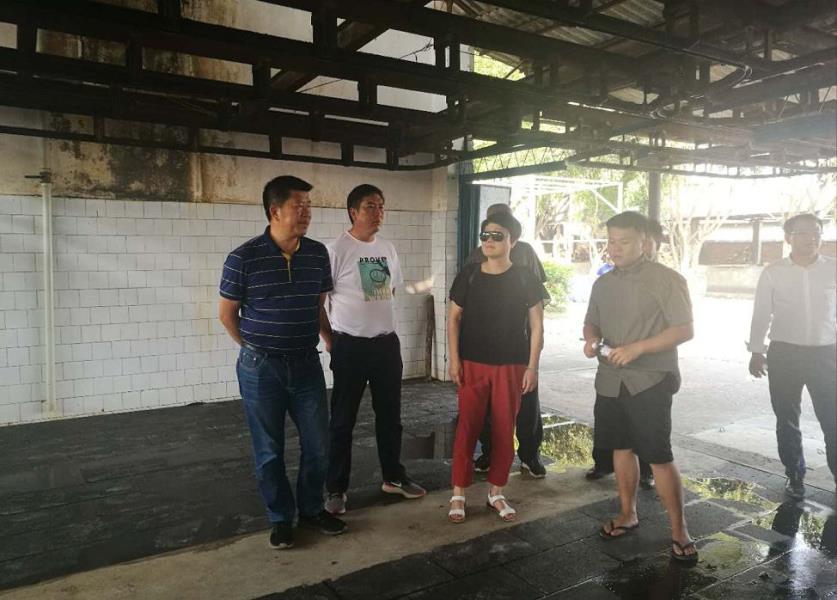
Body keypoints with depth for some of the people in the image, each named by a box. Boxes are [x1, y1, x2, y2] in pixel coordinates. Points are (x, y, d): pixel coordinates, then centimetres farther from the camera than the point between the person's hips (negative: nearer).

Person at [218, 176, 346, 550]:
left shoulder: (318, 253, 0)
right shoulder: (243, 258, -12)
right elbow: (227, 313, -1)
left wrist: (322, 339, 12)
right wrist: (257, 350, 5)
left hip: (307, 364, 3)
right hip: (261, 369, -3)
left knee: (317, 445, 10)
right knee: (269, 451, 9)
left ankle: (312, 509, 32)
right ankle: (281, 518, 28)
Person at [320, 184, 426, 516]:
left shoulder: (387, 248, 7)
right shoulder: (337, 250, -13)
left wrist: (378, 324, 14)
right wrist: (330, 339, -4)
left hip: (387, 342, 6)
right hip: (350, 346, -6)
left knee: (390, 415, 17)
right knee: (343, 421, 5)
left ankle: (393, 477, 34)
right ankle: (336, 489, 20)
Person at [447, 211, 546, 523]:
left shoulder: (525, 280, -3)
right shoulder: (467, 276, 0)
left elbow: (536, 324, 0)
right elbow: (454, 318, 4)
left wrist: (532, 366, -4)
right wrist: (454, 359, -4)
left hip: (511, 367, 0)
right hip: (472, 365, 0)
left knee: (504, 430, 7)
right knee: (467, 428, -1)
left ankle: (496, 493, 23)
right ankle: (458, 494, 11)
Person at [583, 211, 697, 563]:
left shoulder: (665, 279, -8)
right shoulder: (603, 283, 10)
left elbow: (684, 330, -12)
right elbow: (591, 322, 21)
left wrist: (637, 348, -22)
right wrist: (590, 340, -4)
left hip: (650, 381, -6)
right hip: (610, 381, 6)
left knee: (658, 456, -5)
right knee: (621, 448, 15)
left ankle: (679, 530, 11)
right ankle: (627, 515, 30)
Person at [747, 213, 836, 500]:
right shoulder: (772, 273, -1)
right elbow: (761, 314, 4)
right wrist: (756, 351, 3)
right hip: (784, 353, 0)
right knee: (787, 421, 9)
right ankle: (795, 475, 24)